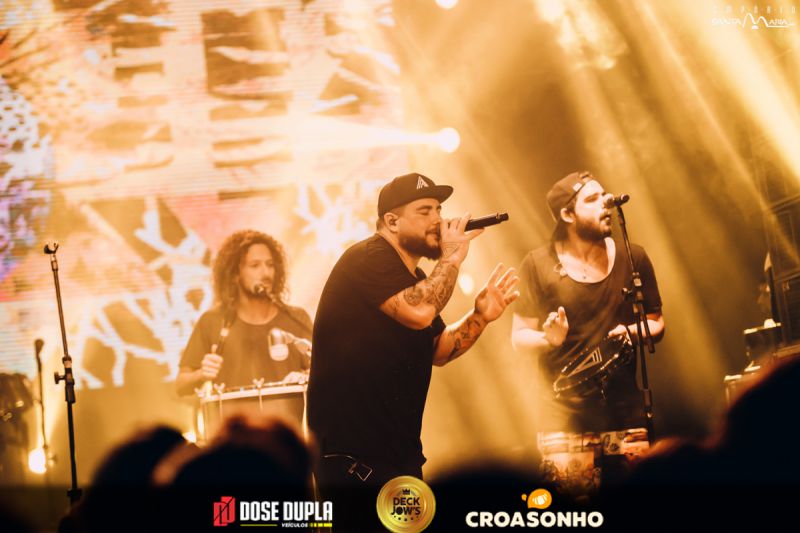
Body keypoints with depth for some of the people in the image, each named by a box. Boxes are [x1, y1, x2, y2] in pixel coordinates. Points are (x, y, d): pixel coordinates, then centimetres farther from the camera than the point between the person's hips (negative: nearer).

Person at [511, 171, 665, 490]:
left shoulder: (632, 258, 7)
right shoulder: (539, 265, 0)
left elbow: (656, 323, 15)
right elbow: (519, 336, 4)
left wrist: (631, 332, -7)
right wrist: (549, 338, -17)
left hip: (626, 415, 2)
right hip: (565, 417, -2)